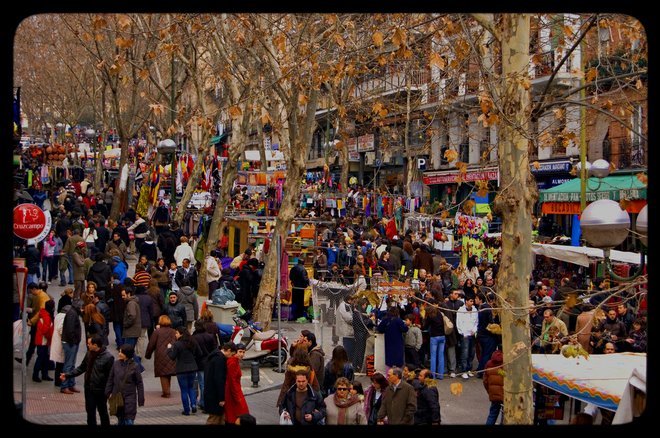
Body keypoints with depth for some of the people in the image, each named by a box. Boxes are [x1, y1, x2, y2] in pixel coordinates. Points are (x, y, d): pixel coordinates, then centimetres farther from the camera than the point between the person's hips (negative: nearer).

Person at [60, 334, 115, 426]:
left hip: (100, 391, -5)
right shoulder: (89, 354, 1)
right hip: (89, 389, 5)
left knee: (103, 412, 10)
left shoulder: (108, 357, -18)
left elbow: (111, 376, -15)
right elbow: (81, 368, 12)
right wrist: (67, 375, 6)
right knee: (90, 412, 11)